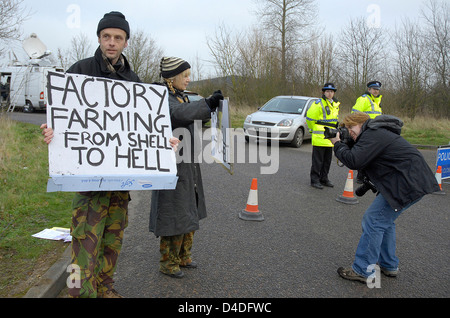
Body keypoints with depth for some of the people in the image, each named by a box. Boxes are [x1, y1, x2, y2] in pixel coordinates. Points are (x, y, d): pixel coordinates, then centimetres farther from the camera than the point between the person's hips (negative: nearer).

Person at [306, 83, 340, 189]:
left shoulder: (335, 104, 12)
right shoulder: (318, 104, -12)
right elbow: (309, 118, -7)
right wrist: (315, 130, 3)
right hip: (319, 138, -7)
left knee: (327, 160, 13)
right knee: (317, 161, -3)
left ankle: (324, 179, 24)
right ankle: (315, 180, 6)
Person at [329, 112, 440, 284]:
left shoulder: (373, 135, -15)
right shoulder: (376, 133, 19)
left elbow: (354, 161, -23)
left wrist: (337, 144, -9)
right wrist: (345, 143, 6)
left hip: (409, 183, -11)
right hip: (412, 181, 11)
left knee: (373, 220, -9)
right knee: (384, 220, 19)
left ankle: (363, 271, -2)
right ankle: (389, 266, 31)